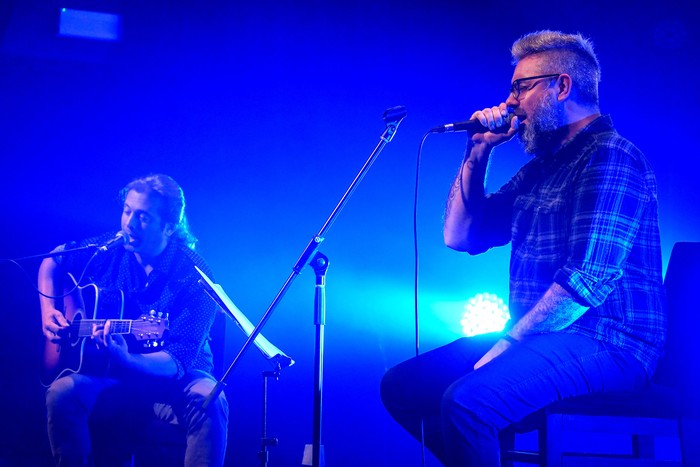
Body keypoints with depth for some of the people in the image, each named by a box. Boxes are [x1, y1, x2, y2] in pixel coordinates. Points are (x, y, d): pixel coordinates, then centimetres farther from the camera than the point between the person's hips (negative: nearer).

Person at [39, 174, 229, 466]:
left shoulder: (194, 277, -16)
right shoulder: (108, 249, -2)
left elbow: (178, 362, -20)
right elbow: (52, 262, 18)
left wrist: (124, 359, -38)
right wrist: (48, 310, 1)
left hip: (172, 382, -3)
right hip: (109, 378, 4)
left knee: (209, 400, -35)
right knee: (62, 392, -27)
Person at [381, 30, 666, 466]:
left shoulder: (610, 155, -11)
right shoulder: (540, 167, 18)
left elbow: (590, 278, -21)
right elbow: (460, 235, 18)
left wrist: (510, 340, -19)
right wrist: (478, 152, 10)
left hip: (605, 343, -9)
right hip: (543, 338, 9)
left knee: (466, 399, -32)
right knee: (402, 385, 2)